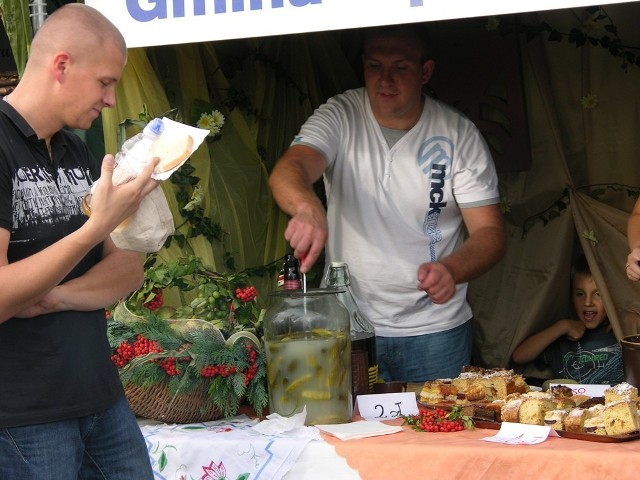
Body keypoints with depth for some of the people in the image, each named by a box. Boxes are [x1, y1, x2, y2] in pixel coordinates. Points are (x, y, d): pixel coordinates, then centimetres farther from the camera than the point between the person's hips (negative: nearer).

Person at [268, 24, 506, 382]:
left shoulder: (459, 134, -6)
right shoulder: (341, 117, -5)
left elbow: (490, 233, -8)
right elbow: (288, 170, -23)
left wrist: (451, 269, -30)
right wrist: (308, 207, -47)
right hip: (348, 324, 0)